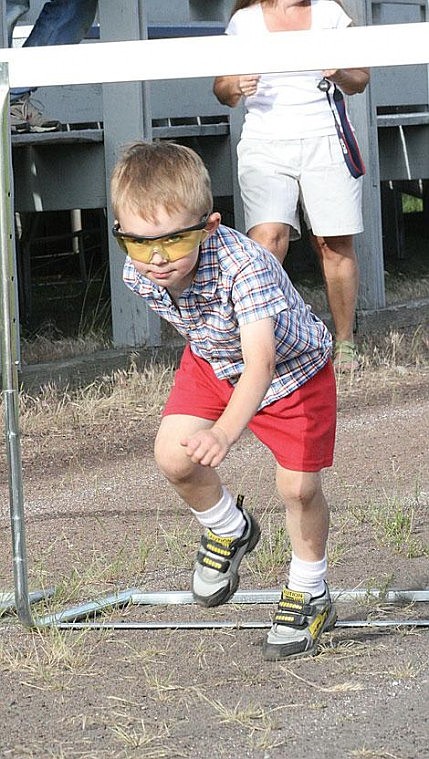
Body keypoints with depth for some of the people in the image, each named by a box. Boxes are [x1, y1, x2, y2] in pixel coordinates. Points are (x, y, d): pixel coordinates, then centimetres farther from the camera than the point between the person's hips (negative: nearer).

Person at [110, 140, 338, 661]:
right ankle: (228, 531, 18)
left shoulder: (245, 267, -44)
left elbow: (260, 362, -55)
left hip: (292, 369, -4)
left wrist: (224, 432, -69)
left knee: (299, 488, -2)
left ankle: (309, 593, 26)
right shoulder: (139, 275, -25)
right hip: (212, 363, 5)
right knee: (173, 457, -14)